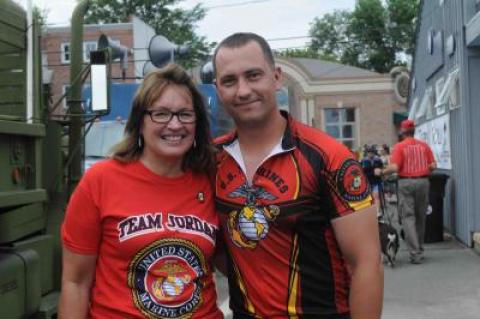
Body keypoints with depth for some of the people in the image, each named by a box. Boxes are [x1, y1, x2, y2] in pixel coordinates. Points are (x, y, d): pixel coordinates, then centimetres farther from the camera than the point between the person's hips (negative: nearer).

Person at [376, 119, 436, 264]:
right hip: (423, 181, 4)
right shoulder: (424, 145, 6)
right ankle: (419, 249, 26)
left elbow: (394, 168, -14)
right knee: (420, 217, 15)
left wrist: (381, 172, 2)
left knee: (408, 218, 0)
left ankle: (415, 253, -7)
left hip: (406, 183, -4)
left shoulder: (399, 146, -6)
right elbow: (433, 166, 3)